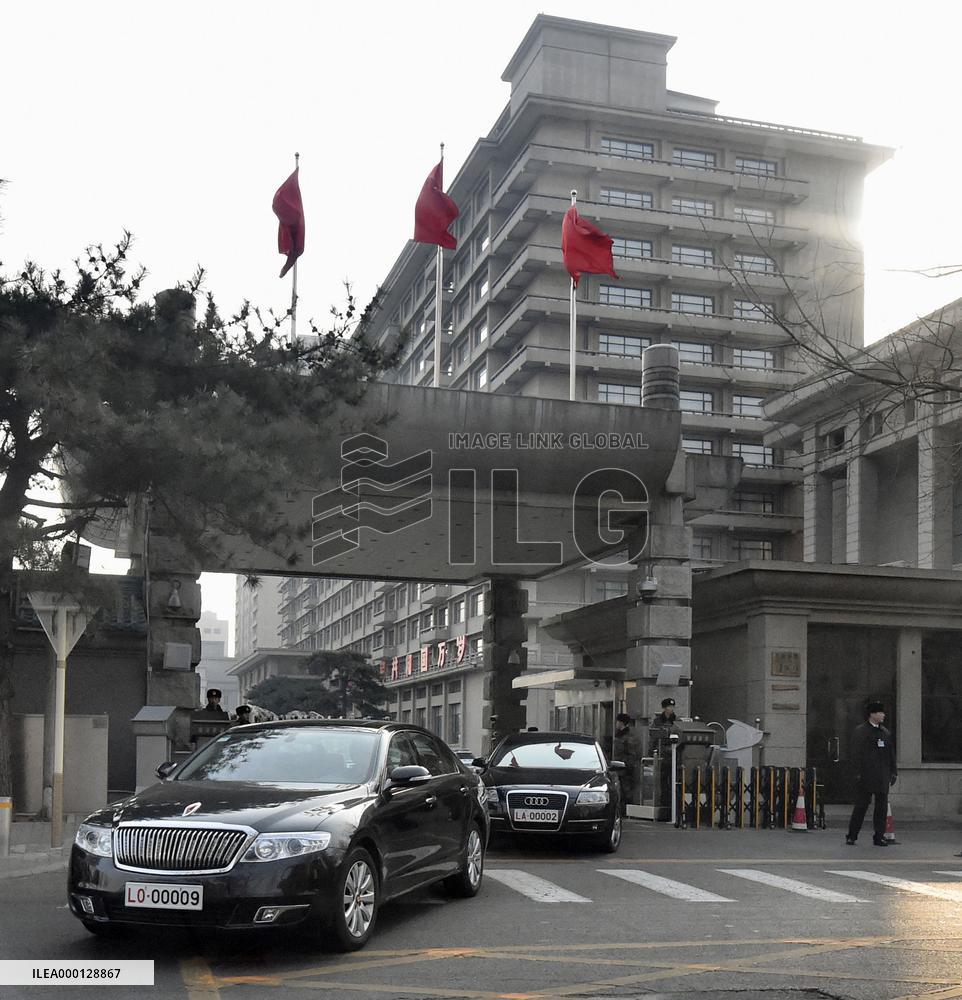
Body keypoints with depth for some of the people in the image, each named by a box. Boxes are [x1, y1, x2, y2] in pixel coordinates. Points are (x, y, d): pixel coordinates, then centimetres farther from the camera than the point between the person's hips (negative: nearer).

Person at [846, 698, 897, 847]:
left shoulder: (886, 733, 14)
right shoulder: (860, 731, -3)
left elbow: (891, 754, 17)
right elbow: (856, 754, -8)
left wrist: (893, 772, 11)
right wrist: (858, 773, -14)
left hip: (882, 777, 5)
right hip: (866, 777, -5)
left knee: (882, 807, 5)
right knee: (860, 806, -1)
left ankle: (879, 837, 13)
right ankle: (851, 836, 8)